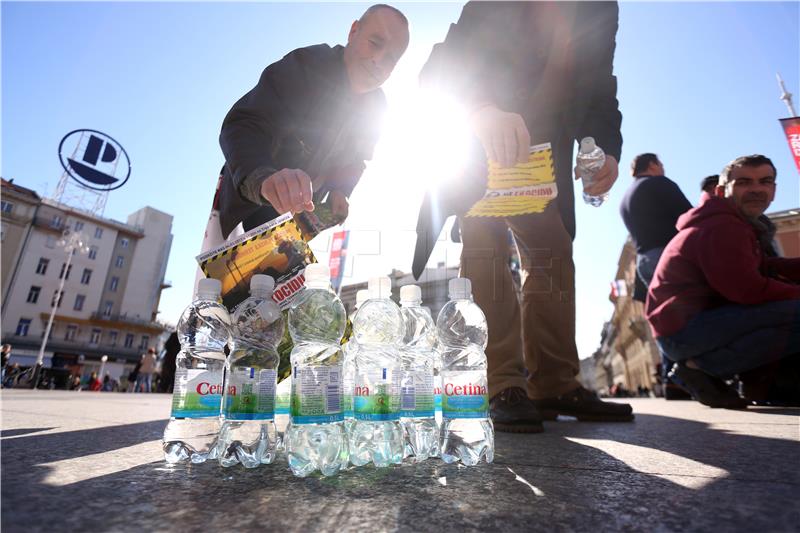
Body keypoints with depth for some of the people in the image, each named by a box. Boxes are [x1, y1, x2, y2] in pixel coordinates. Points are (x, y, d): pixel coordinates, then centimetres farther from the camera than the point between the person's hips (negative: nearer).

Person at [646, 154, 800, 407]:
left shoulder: (736, 225, 22)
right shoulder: (722, 226, -15)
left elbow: (767, 267, 17)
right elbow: (749, 290, -22)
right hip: (685, 327, -10)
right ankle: (703, 368, -14)